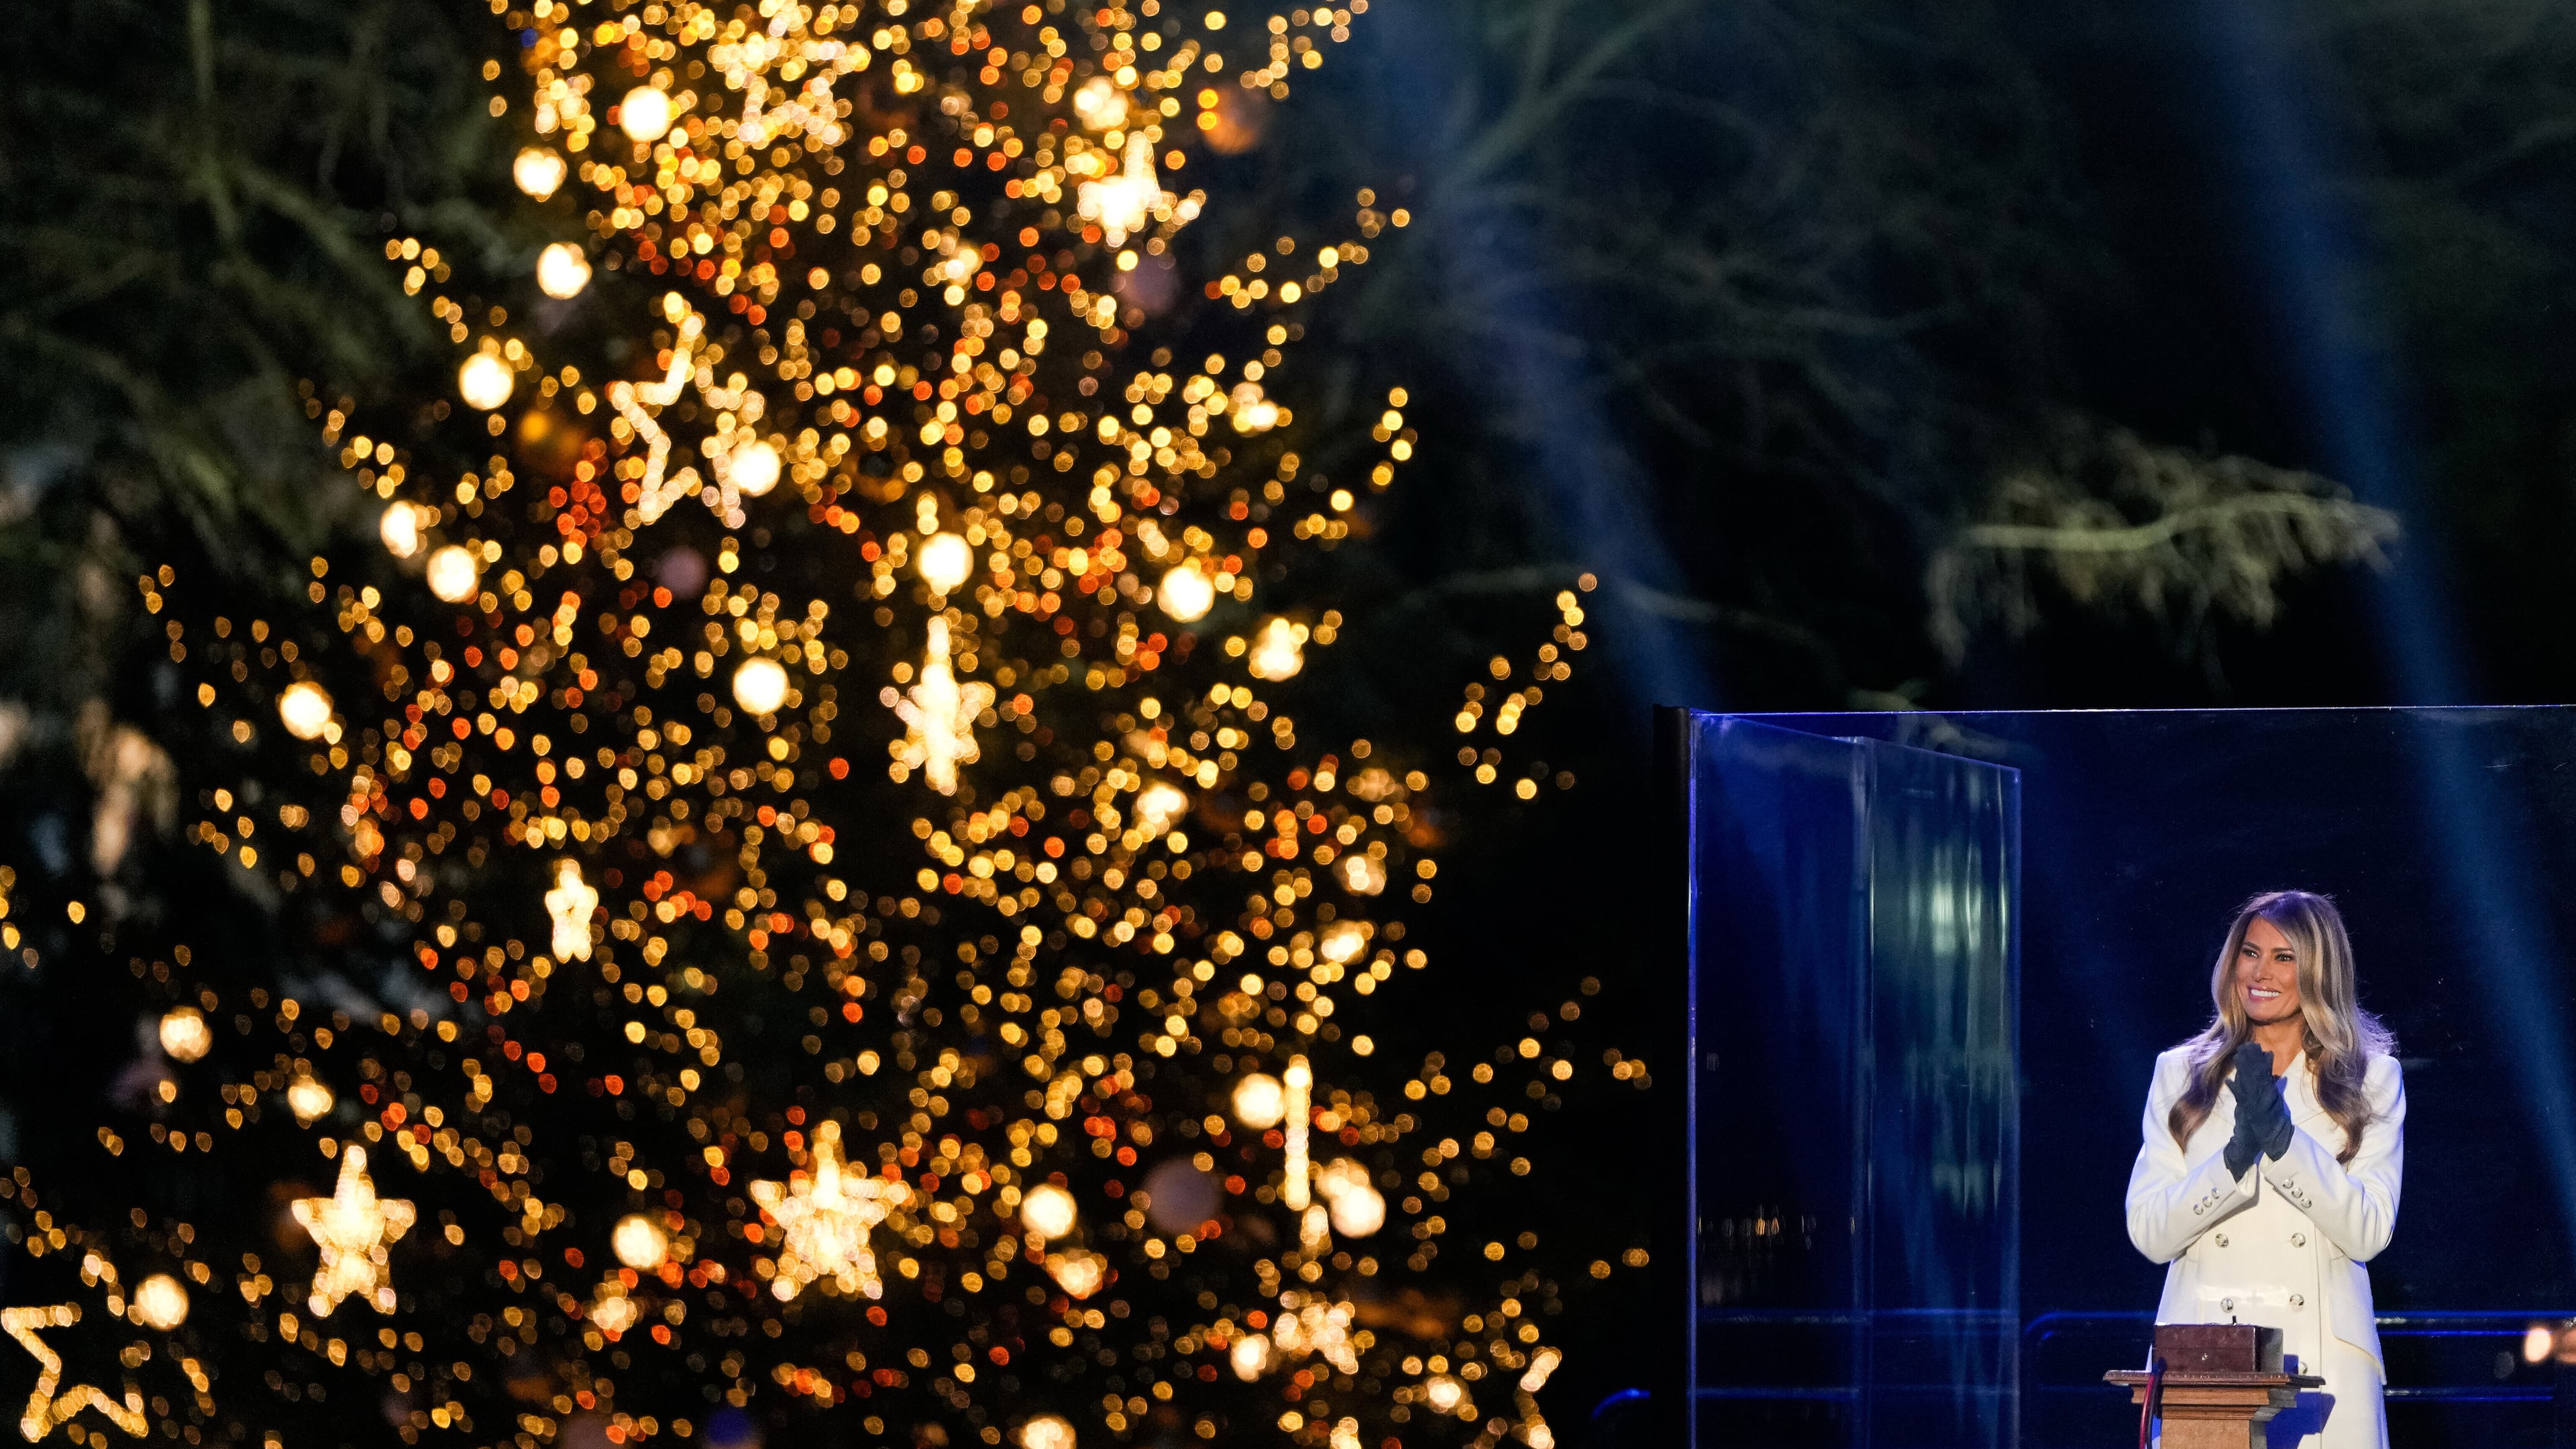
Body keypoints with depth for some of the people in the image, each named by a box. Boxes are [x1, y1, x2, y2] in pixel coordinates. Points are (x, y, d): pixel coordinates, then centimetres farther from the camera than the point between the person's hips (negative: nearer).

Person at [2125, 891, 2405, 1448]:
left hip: (2322, 1360, -1)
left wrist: (2282, 1136, -15)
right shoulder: (2180, 1074, 10)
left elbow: (2369, 1231, -5)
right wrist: (2236, 1153, -14)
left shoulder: (2372, 1079, 7)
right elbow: (2148, 1233, 0)